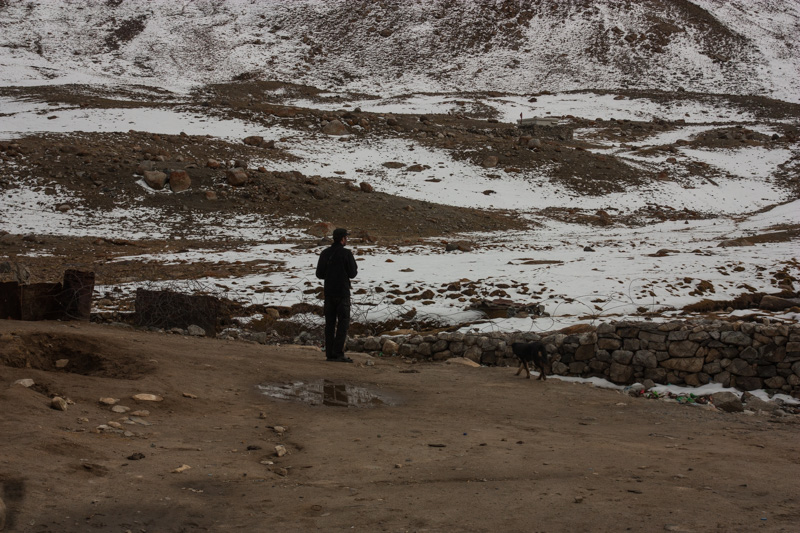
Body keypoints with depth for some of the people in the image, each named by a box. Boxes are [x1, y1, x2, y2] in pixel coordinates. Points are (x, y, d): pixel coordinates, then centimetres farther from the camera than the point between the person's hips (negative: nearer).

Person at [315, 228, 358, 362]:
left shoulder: (325, 253, 5)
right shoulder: (346, 253, -10)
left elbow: (320, 274, 7)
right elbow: (352, 274, -8)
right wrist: (355, 268, 13)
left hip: (328, 292, 5)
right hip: (342, 292, -5)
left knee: (330, 323, 9)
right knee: (343, 322, 0)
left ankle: (329, 353, 8)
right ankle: (338, 353, -6)